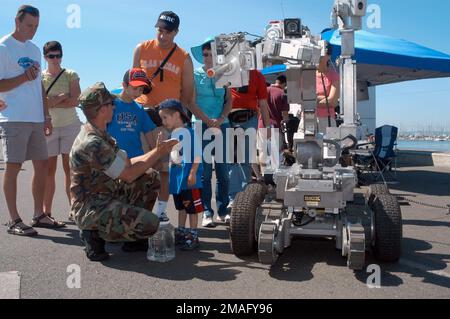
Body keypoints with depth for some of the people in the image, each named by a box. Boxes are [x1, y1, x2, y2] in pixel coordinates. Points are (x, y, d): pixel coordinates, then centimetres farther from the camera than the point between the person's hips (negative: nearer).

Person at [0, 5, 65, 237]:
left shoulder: (35, 50, 18)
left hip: (36, 119, 7)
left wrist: (46, 116, 15)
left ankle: (39, 215, 19)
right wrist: (24, 77, -18)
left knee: (42, 165, 8)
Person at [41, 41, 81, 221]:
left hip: (70, 125, -1)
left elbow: (75, 101, -9)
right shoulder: (40, 77, 7)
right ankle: (46, 211, 9)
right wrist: (61, 97, -12)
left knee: (70, 169, -2)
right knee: (49, 170, 2)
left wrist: (51, 102, -12)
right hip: (49, 127, 1)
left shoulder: (71, 75, 5)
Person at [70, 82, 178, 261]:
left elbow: (127, 164, 8)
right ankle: (95, 234, -2)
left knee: (150, 178, 8)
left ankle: (135, 239, 12)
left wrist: (158, 151, -1)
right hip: (91, 208, -10)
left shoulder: (101, 135, 10)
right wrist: (158, 153, -11)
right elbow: (129, 175, -20)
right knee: (150, 224, -22)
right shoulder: (91, 143, -24)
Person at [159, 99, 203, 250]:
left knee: (192, 208, 2)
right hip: (176, 177, 9)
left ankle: (193, 236, 11)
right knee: (180, 207, 19)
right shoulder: (172, 135, 12)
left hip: (188, 177, -8)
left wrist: (193, 173, -20)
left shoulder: (190, 133, -15)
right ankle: (181, 233, 31)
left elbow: (197, 156, -18)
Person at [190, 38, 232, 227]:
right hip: (202, 125, -3)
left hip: (222, 125, 3)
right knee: (205, 170, -4)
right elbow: (192, 102, -1)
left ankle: (223, 210, 12)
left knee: (223, 169, 3)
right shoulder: (196, 75, 5)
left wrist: (221, 119, -9)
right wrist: (208, 121, -13)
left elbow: (229, 100, 8)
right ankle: (207, 213, 1)